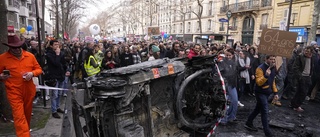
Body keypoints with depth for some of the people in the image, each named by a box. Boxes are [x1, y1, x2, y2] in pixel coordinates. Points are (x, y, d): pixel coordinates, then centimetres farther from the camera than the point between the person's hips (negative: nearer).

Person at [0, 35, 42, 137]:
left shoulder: (30, 56, 2)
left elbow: (39, 69, 8)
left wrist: (32, 73, -11)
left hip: (29, 91, 3)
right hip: (14, 92, -3)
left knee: (27, 113, 19)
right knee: (19, 116, -7)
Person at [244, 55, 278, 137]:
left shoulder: (273, 68, 9)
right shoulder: (260, 68, -18)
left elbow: (272, 81, 18)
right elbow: (258, 82, -24)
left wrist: (275, 92, 14)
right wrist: (266, 75, -37)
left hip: (267, 92, 9)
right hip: (261, 93, -9)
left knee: (258, 109, 16)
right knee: (265, 111, -8)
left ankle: (249, 124, 30)